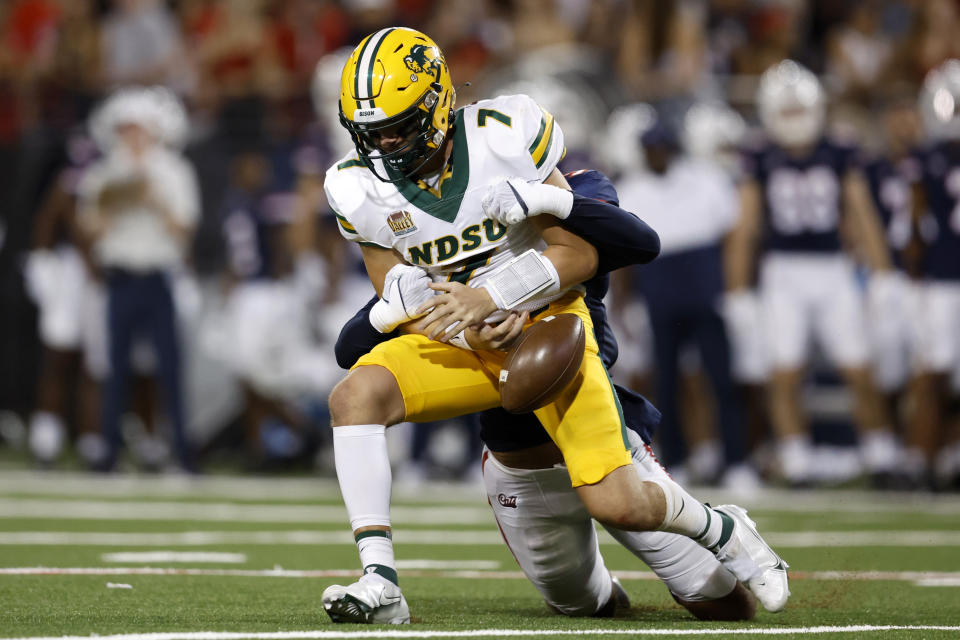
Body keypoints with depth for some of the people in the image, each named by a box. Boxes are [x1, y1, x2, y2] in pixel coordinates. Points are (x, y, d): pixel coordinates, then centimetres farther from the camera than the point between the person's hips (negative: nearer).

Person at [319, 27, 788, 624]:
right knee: (356, 394, -28)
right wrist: (465, 322, -20)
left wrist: (487, 298, -24)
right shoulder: (361, 191, -7)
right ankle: (380, 580, -27)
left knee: (619, 503, -13)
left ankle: (725, 531, 20)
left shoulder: (503, 140, -17)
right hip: (456, 343, 3)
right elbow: (400, 305, 1)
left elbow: (580, 255, -13)